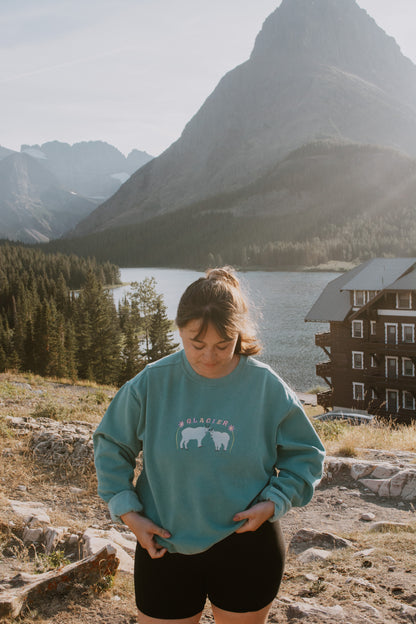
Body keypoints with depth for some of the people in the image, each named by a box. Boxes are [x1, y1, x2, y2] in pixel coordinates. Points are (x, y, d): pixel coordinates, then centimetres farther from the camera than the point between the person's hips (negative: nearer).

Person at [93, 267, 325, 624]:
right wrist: (126, 510, -3)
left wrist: (273, 502, -11)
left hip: (247, 547, 0)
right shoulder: (151, 383, -9)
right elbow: (111, 446, 5)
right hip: (165, 547, 0)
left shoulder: (267, 387, -10)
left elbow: (305, 456, 3)